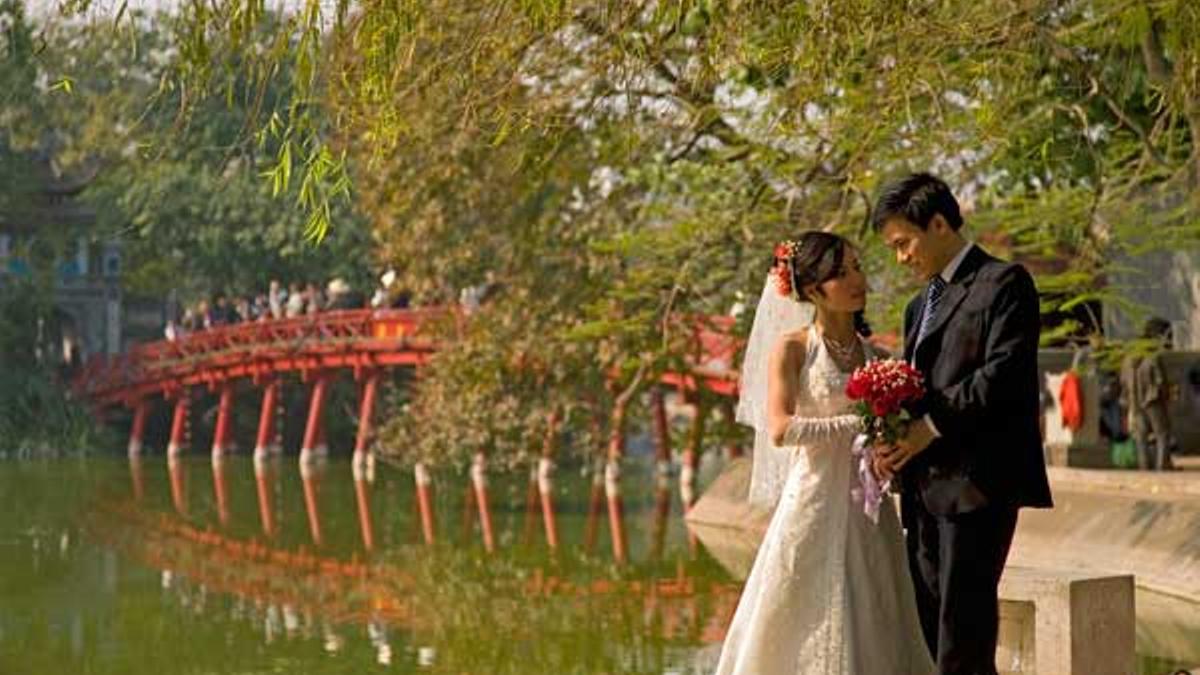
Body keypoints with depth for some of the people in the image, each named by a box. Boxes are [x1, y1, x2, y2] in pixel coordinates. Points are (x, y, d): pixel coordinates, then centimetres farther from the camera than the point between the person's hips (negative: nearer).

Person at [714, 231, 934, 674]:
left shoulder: (874, 354, 13)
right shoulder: (791, 348, -2)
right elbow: (780, 430, -15)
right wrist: (860, 425, -17)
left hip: (870, 516, 5)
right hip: (814, 507, -5)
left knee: (872, 634, 3)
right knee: (812, 637, -3)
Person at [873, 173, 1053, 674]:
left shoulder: (1004, 283, -3)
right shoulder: (920, 305, 24)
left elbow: (1003, 373, -14)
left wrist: (932, 426, -15)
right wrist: (893, 440, 2)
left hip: (978, 482, -8)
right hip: (926, 489, 8)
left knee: (963, 626, -10)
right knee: (929, 629, 6)